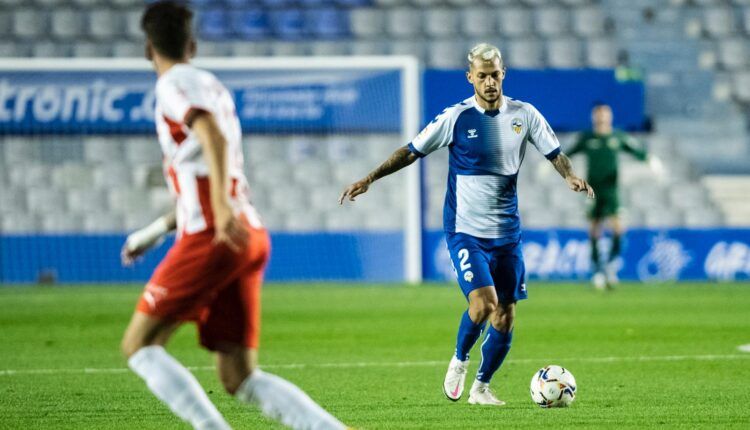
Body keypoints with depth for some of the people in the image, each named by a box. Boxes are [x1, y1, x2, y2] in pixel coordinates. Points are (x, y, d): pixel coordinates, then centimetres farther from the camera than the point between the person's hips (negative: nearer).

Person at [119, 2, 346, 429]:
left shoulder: (176, 85, -1)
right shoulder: (212, 86, 25)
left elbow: (214, 137, -21)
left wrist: (222, 208, -35)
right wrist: (156, 230, 42)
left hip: (211, 237, -8)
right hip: (249, 237, 8)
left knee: (139, 346, 0)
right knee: (240, 378, 5)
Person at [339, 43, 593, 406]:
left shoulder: (523, 115, 2)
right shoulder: (456, 118, -6)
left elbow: (554, 154, 8)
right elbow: (412, 151, 1)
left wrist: (572, 178, -13)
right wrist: (369, 179, -5)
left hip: (507, 233, 4)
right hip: (465, 230, -4)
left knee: (505, 318, 3)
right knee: (483, 302, -21)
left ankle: (481, 387, 23)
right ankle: (459, 361, 8)